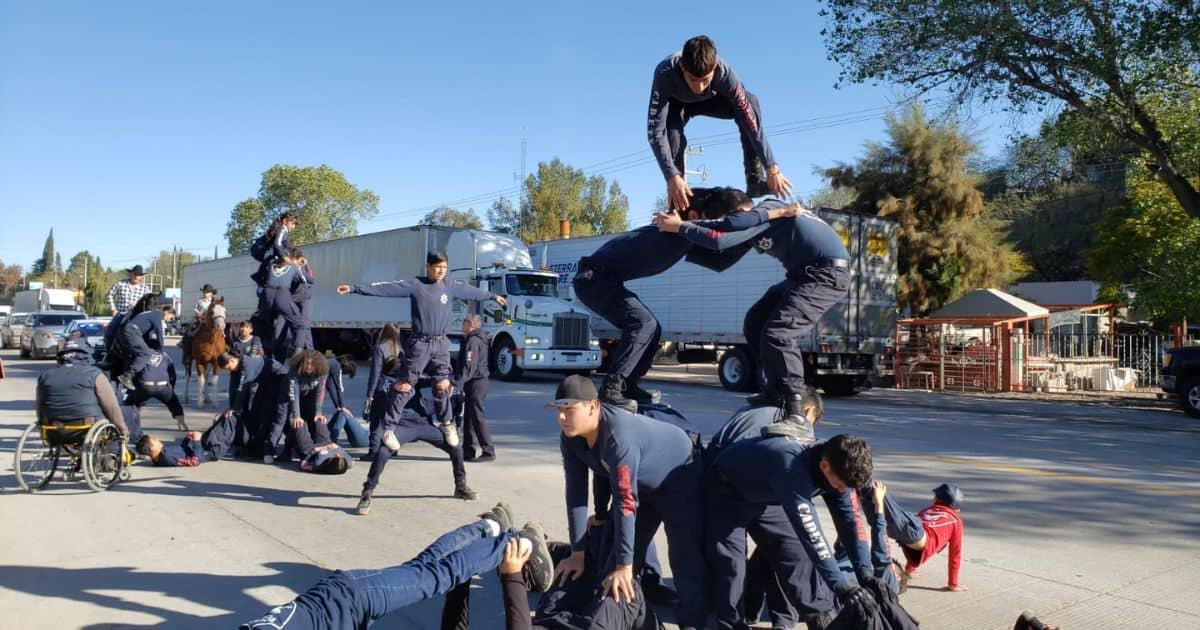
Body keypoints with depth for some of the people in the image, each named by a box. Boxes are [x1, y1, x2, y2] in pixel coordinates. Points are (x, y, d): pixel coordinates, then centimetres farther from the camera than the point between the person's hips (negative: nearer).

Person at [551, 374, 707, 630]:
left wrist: (625, 565, -37)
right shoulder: (570, 439, -17)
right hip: (642, 484, 8)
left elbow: (625, 501, -40)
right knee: (617, 553, 8)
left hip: (680, 477, -7)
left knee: (685, 556, -17)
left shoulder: (619, 435, -41)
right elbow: (576, 493, -14)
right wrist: (578, 552, -15)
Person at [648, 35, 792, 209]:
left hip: (709, 100, 1)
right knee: (672, 135, -33)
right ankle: (677, 207, -19)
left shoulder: (724, 72, -38)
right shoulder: (665, 73, -43)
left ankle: (754, 180, -19)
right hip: (676, 103, -1)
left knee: (750, 103, -26)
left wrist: (772, 169, -39)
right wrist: (672, 177, -52)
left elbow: (751, 120, -37)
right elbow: (655, 131, -45)